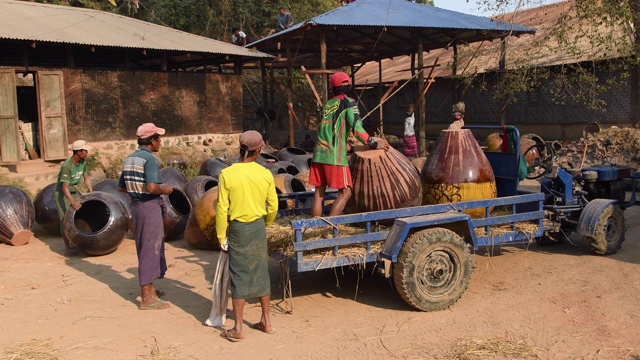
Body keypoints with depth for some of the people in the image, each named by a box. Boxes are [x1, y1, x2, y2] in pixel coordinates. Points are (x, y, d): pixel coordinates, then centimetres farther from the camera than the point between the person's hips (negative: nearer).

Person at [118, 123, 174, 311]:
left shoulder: (129, 159, 10)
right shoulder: (150, 159, -16)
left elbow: (121, 187, 16)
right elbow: (152, 187, -28)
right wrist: (165, 189, -10)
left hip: (135, 205, 9)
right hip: (150, 206, -9)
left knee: (144, 248, 20)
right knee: (150, 249, -2)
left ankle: (148, 288, 35)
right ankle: (147, 298, 3)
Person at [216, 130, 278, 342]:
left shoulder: (227, 174, -13)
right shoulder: (265, 174, -5)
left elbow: (222, 209, -11)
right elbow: (273, 207, 2)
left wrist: (221, 237, -1)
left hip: (238, 229, -3)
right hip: (258, 227, 3)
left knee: (239, 276, 3)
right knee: (261, 273, 13)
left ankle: (238, 329, 7)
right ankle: (266, 322, 23)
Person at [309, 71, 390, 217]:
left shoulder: (327, 104, 20)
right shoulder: (348, 102, 1)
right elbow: (357, 128, -10)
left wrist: (349, 147, 33)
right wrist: (374, 144, 0)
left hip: (319, 154, 6)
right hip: (334, 156, -6)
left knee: (319, 194, 8)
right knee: (345, 192, -1)